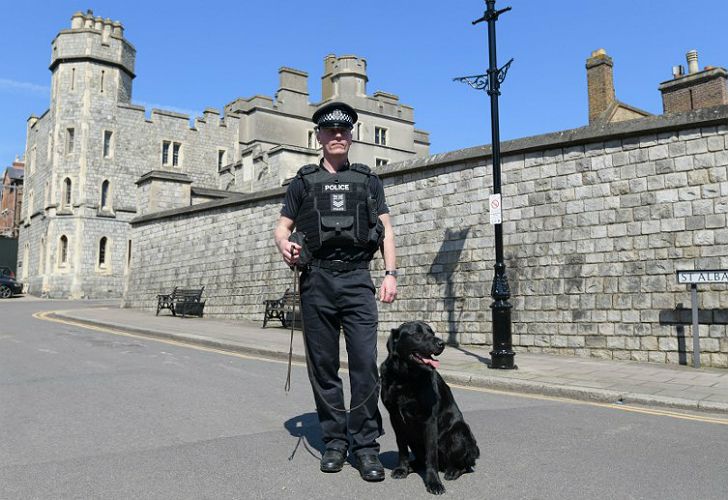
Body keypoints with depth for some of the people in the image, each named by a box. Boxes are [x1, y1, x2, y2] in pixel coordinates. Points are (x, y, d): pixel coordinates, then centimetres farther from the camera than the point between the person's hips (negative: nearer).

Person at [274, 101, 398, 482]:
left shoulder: (368, 180, 15)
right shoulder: (303, 181, 14)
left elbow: (386, 229, 11)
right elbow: (282, 226, 12)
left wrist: (390, 272, -2)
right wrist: (283, 244, -12)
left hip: (357, 280, -1)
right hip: (316, 280, 1)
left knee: (365, 364, -8)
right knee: (323, 366, 5)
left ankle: (366, 446, 3)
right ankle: (334, 441, 18)